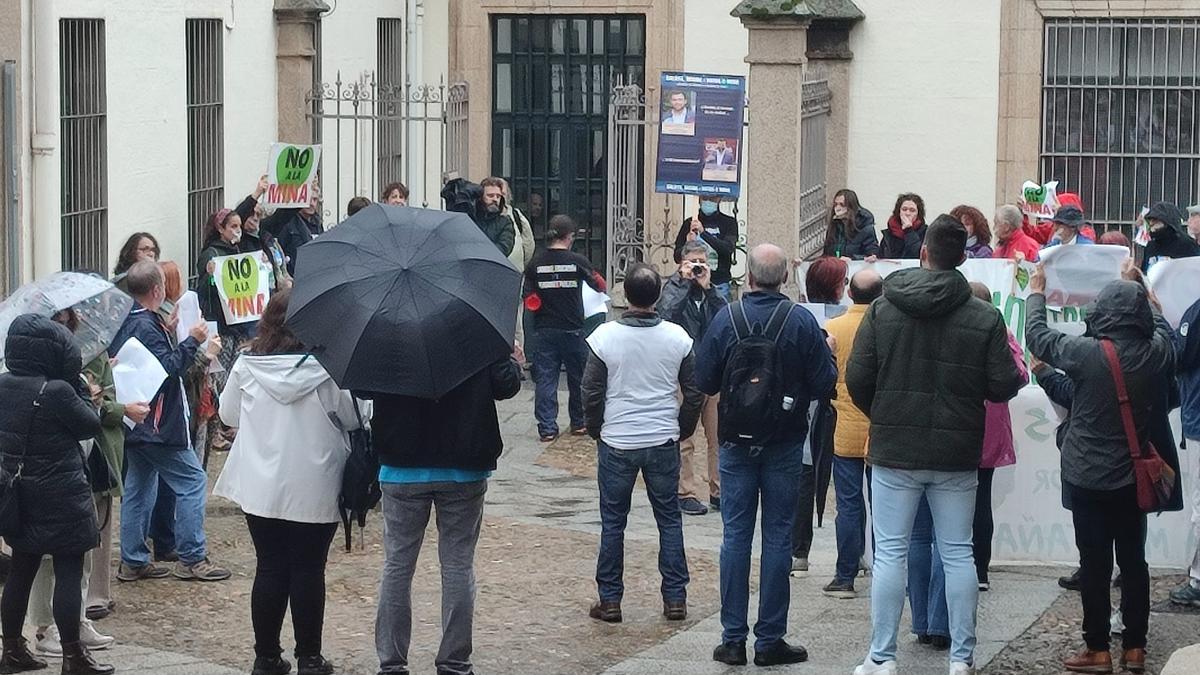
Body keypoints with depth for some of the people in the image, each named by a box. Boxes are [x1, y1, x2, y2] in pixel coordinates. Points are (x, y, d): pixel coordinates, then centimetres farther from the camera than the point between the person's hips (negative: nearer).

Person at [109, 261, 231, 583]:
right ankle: (192, 558, -4)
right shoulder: (146, 326, -19)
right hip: (156, 425, -10)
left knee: (139, 487, 14)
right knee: (192, 480, -4)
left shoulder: (124, 323, 11)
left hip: (134, 422, 10)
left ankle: (133, 560, 16)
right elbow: (169, 367, -23)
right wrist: (192, 341, -14)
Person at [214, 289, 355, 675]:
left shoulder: (247, 367, -4)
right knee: (308, 571, 6)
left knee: (269, 569, 10)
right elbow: (352, 419, -3)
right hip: (314, 491, -2)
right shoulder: (328, 368, -12)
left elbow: (228, 414, 9)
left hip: (261, 489, 2)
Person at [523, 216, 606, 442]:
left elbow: (529, 301, 0)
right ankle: (579, 423, 23)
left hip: (544, 330, 2)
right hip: (572, 328, -2)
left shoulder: (535, 263, -3)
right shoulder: (577, 262, -9)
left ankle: (547, 427, -1)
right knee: (578, 377, 14)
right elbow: (600, 286, 6)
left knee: (545, 378, 4)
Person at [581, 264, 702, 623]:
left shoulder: (605, 336, -11)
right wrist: (682, 430, 17)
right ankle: (675, 598, 12)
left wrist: (596, 430, 12)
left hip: (617, 443, -1)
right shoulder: (678, 338, -5)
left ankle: (609, 600, 11)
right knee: (669, 519, 12)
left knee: (613, 522, 8)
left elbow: (592, 392, -4)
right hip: (663, 442, 1)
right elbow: (694, 393, 2)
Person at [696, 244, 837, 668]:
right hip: (785, 443, -1)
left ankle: (733, 639, 6)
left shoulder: (727, 319, -7)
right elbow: (824, 383, -8)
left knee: (735, 534, 6)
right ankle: (770, 640, 5)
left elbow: (704, 381, -3)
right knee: (777, 537, 4)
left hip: (737, 442, 1)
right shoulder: (802, 322, -10)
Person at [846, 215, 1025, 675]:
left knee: (890, 553, 5)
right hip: (957, 455, 0)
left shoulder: (883, 310, -4)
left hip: (894, 449, 0)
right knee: (957, 554, 8)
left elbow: (857, 379, -4)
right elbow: (1004, 386, -7)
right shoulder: (985, 318, -7)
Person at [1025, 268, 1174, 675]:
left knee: (1095, 563, 2)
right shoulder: (1156, 354, -8)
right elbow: (1162, 327, 18)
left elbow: (1038, 336, -3)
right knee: (1133, 560, 11)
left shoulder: (1087, 353, -19)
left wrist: (1036, 295, 15)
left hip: (1088, 478, -4)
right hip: (1134, 477, 4)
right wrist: (1141, 293, 33)